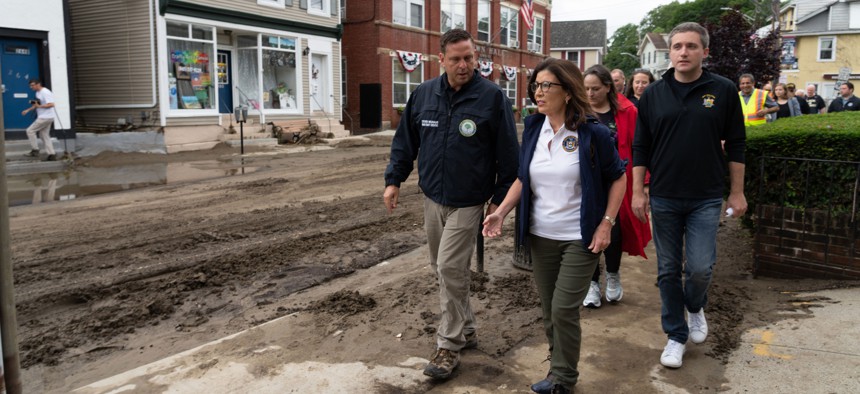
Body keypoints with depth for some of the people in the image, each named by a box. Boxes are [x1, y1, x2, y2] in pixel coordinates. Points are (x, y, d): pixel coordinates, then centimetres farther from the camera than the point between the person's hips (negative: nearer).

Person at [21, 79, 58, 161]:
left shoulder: (45, 92, -16)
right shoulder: (38, 93, 16)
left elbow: (51, 104, -23)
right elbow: (37, 104, 28)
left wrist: (39, 106, -25)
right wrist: (28, 110, 19)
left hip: (46, 117, -10)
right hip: (43, 117, 10)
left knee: (30, 130, -6)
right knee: (44, 135, 10)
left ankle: (35, 150, 0)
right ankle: (52, 154, 9)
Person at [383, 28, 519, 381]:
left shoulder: (492, 97, -10)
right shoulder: (423, 95, 3)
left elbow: (507, 152, -7)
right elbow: (405, 141, 12)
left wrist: (500, 198, -6)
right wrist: (394, 179, 7)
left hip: (468, 203, -5)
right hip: (432, 199, 6)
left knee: (450, 269, -9)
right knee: (444, 270, 13)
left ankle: (449, 345, 5)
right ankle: (466, 330, 31)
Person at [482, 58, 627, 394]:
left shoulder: (593, 133, -12)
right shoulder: (533, 129, 2)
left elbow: (618, 178, -2)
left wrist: (606, 224, -10)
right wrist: (501, 211, -4)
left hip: (580, 239, -5)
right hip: (540, 236, 5)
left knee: (564, 310, -6)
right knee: (548, 310, 13)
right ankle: (560, 367, 33)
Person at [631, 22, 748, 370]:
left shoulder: (723, 90, -1)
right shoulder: (654, 94, 2)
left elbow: (735, 145, 3)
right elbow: (640, 147, 5)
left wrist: (737, 192, 2)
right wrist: (638, 191, 0)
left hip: (706, 199, -1)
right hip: (663, 198, 1)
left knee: (700, 268, -6)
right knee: (668, 270, 7)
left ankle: (696, 308, 27)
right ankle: (676, 335, 22)